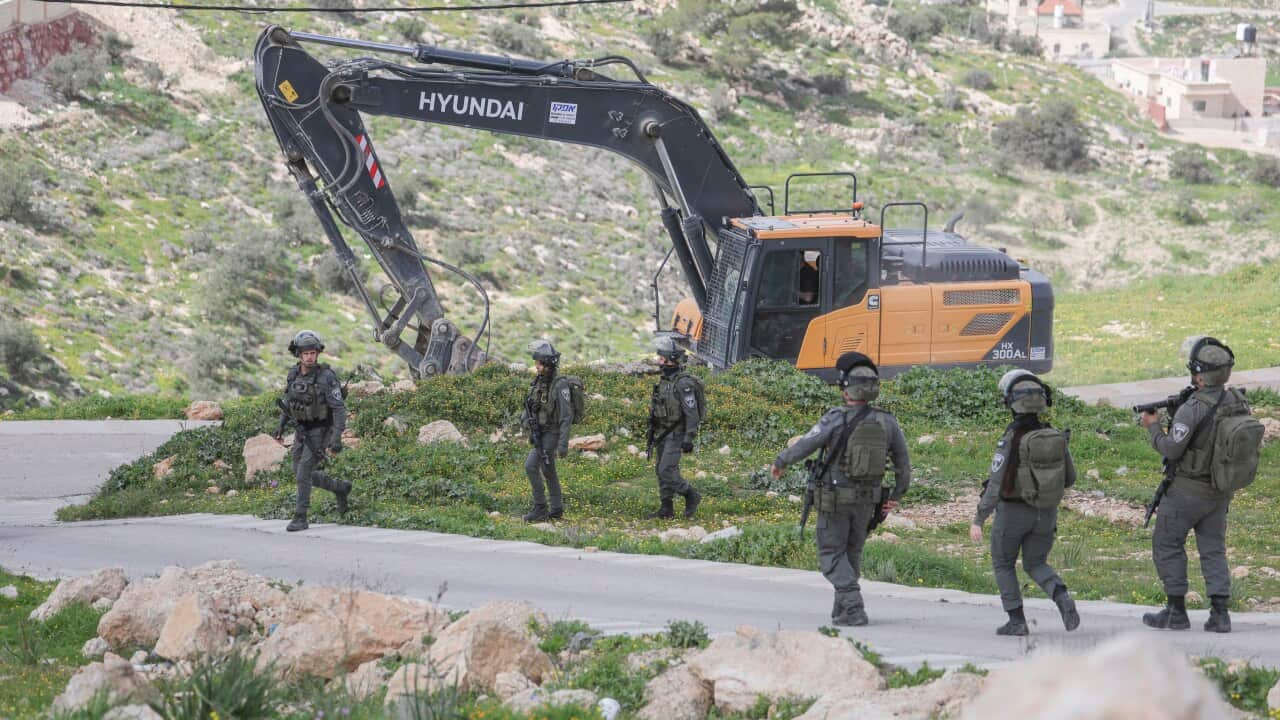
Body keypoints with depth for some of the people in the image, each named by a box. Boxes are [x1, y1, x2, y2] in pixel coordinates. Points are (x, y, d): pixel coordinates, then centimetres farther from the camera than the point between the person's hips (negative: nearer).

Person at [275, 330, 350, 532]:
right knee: (301, 474, 13)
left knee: (303, 473, -14)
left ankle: (300, 518, -2)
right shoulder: (294, 374, -1)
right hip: (302, 432, 7)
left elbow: (339, 409, -23)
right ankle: (341, 488, 34)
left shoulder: (326, 377, -21)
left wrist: (337, 439, -29)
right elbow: (288, 402, 14)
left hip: (321, 432, -7)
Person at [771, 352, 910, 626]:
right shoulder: (887, 422, -4)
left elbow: (803, 447, -13)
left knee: (831, 554, 5)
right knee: (852, 552, 21)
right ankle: (841, 608, 26)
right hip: (867, 500, 4)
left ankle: (853, 606, -11)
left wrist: (780, 462, 6)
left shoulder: (837, 419, -18)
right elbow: (903, 463, 4)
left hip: (834, 498, -4)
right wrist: (897, 496, 19)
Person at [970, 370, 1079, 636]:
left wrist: (978, 520, -19)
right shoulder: (1056, 437, -4)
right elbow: (1069, 478, 4)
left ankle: (1016, 621, 11)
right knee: (1036, 565, 18)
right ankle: (1062, 598, -10)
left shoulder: (1011, 440, -20)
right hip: (1046, 512, 4)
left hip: (1012, 511, -4)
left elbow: (996, 483, -23)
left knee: (1003, 564, 17)